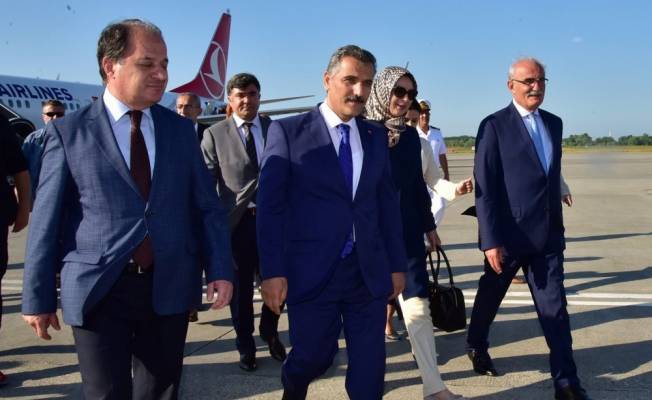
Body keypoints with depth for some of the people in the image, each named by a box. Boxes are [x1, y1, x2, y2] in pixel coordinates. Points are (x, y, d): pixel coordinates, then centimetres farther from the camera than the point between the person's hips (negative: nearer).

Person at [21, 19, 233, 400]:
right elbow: (47, 220, -1)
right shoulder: (68, 132, -2)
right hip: (98, 291, -3)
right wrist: (39, 297, -1)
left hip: (169, 288, 3)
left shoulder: (181, 129, 7)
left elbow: (208, 207, 8)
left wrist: (220, 269, -3)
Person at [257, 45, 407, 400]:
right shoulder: (288, 131, -4)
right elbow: (270, 205, -7)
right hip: (311, 272, -3)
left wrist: (397, 264, 11)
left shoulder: (376, 136, 10)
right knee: (314, 356, 9)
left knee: (370, 366, 6)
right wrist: (272, 271, -12)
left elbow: (387, 203, 12)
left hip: (369, 273, 4)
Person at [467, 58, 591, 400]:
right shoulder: (494, 126, -10)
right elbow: (484, 188, -14)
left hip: (548, 235, 5)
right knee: (490, 297, 16)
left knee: (554, 308, 2)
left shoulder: (554, 123, 9)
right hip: (509, 235, -4)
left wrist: (557, 226, 16)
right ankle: (477, 346, 41)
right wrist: (490, 240, -19)